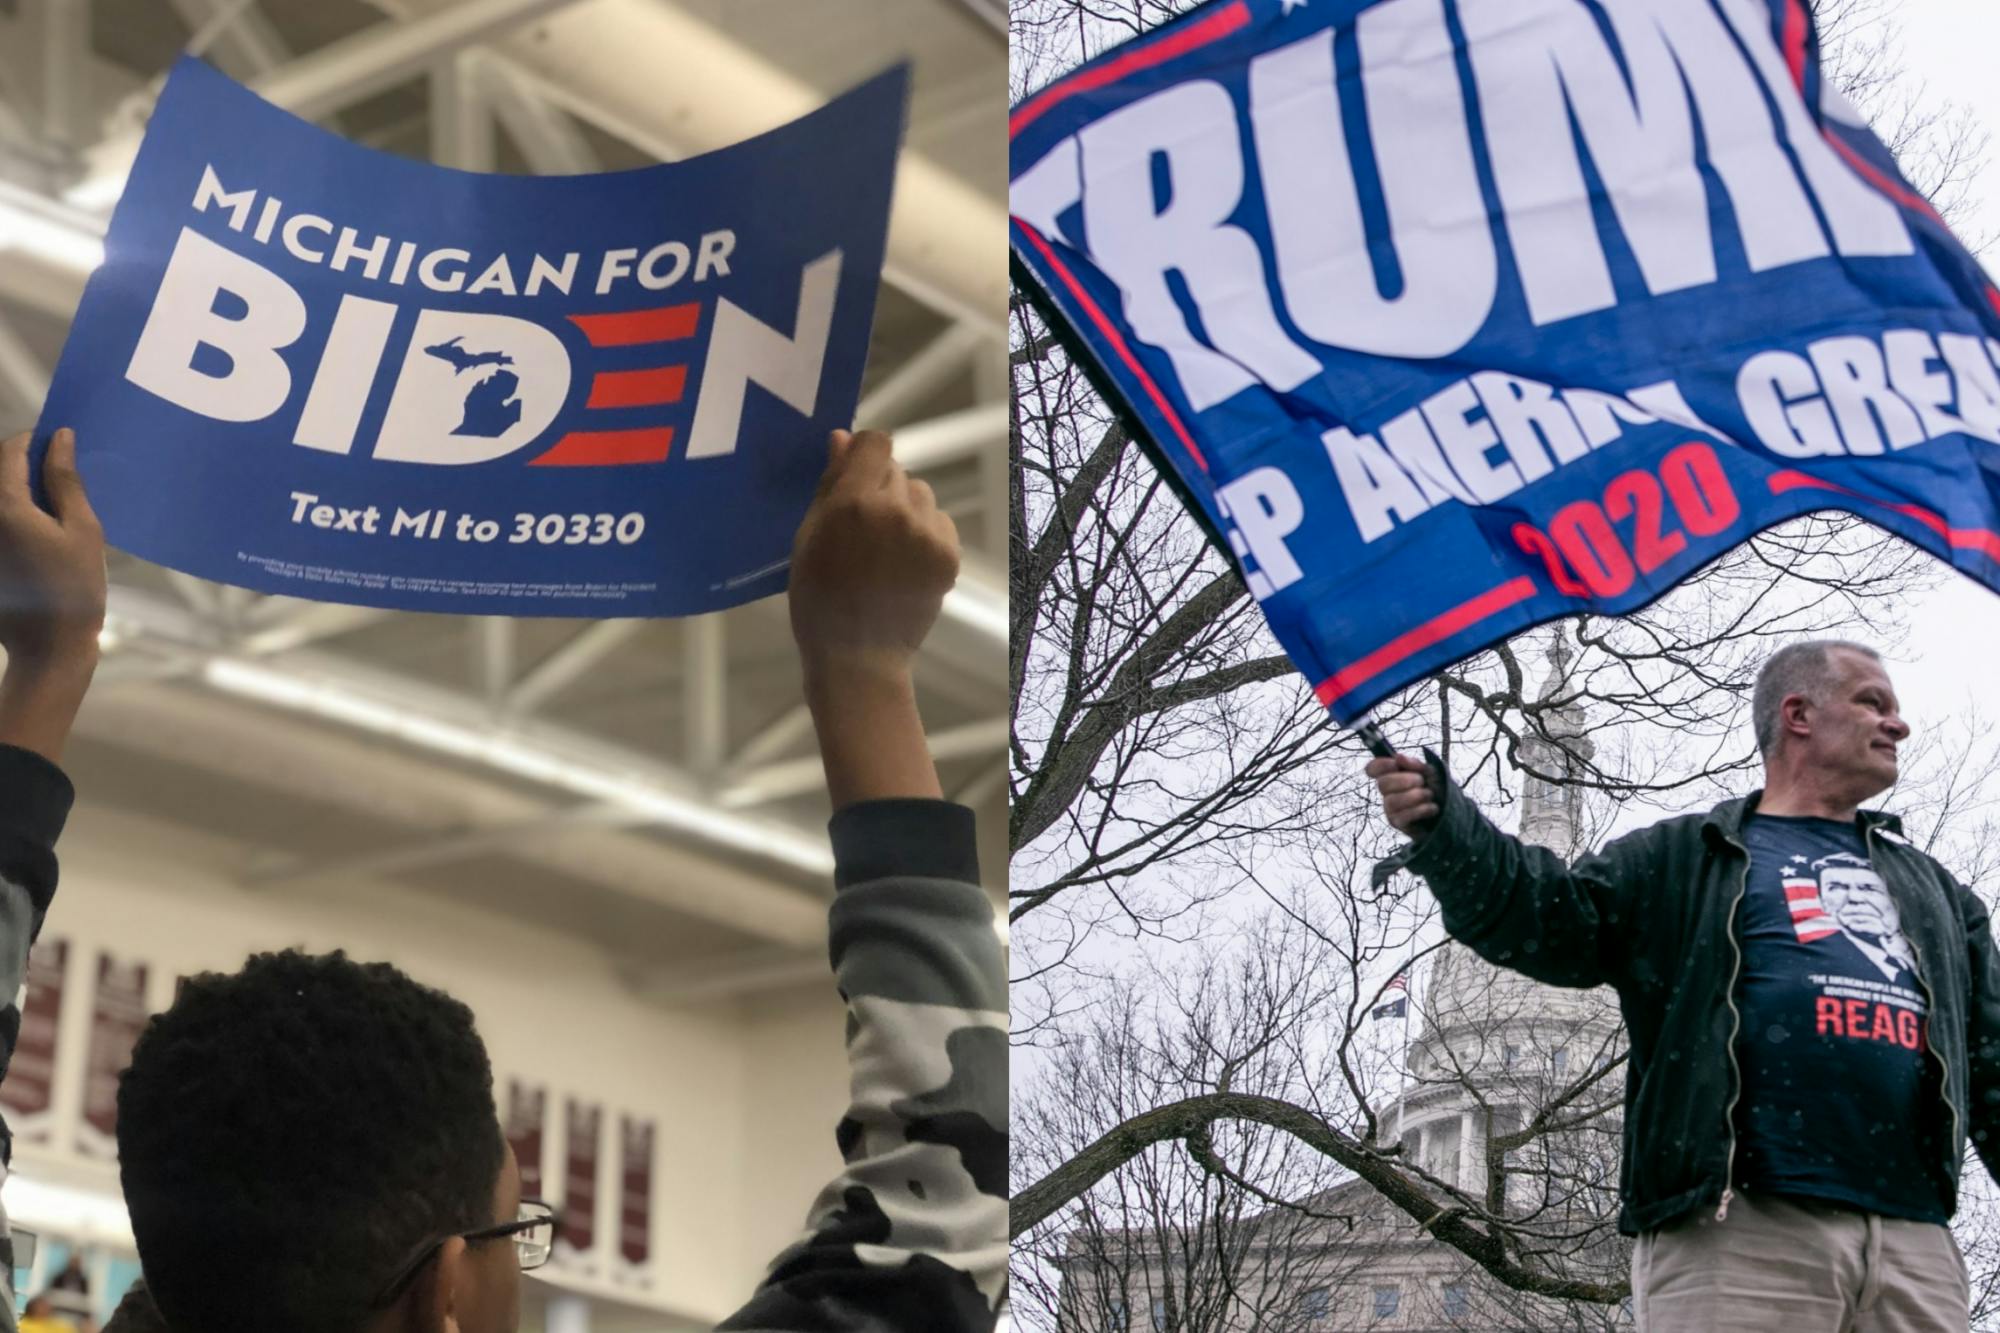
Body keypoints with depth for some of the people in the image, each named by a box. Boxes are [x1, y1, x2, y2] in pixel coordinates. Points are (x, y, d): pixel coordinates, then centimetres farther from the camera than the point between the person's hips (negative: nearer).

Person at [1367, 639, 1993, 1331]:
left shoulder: (1933, 888, 29)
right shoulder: (1684, 858, 16)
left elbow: (1990, 1063, 24)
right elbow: (1549, 918, 3)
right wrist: (1442, 830, -14)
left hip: (1916, 1241, 4)